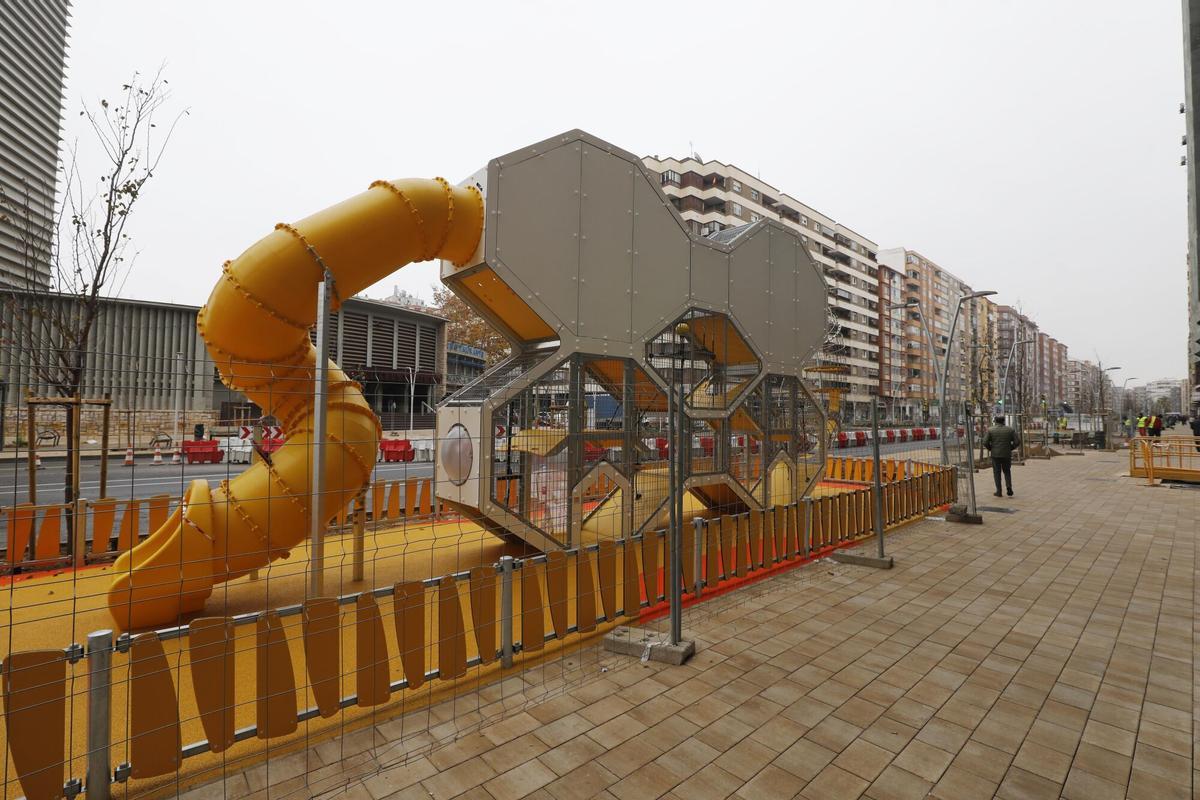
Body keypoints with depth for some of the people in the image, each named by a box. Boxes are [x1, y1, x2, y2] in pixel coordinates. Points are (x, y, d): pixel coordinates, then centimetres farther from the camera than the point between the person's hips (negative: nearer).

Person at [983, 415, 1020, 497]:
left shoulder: (991, 430, -3)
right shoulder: (1010, 430, 2)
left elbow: (985, 442, -10)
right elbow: (1017, 442, -4)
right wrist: (1010, 448, 10)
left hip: (995, 454, -1)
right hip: (1007, 454, 2)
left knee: (997, 473, 6)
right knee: (1007, 472, 17)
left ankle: (999, 491, 5)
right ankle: (1009, 487, -1)